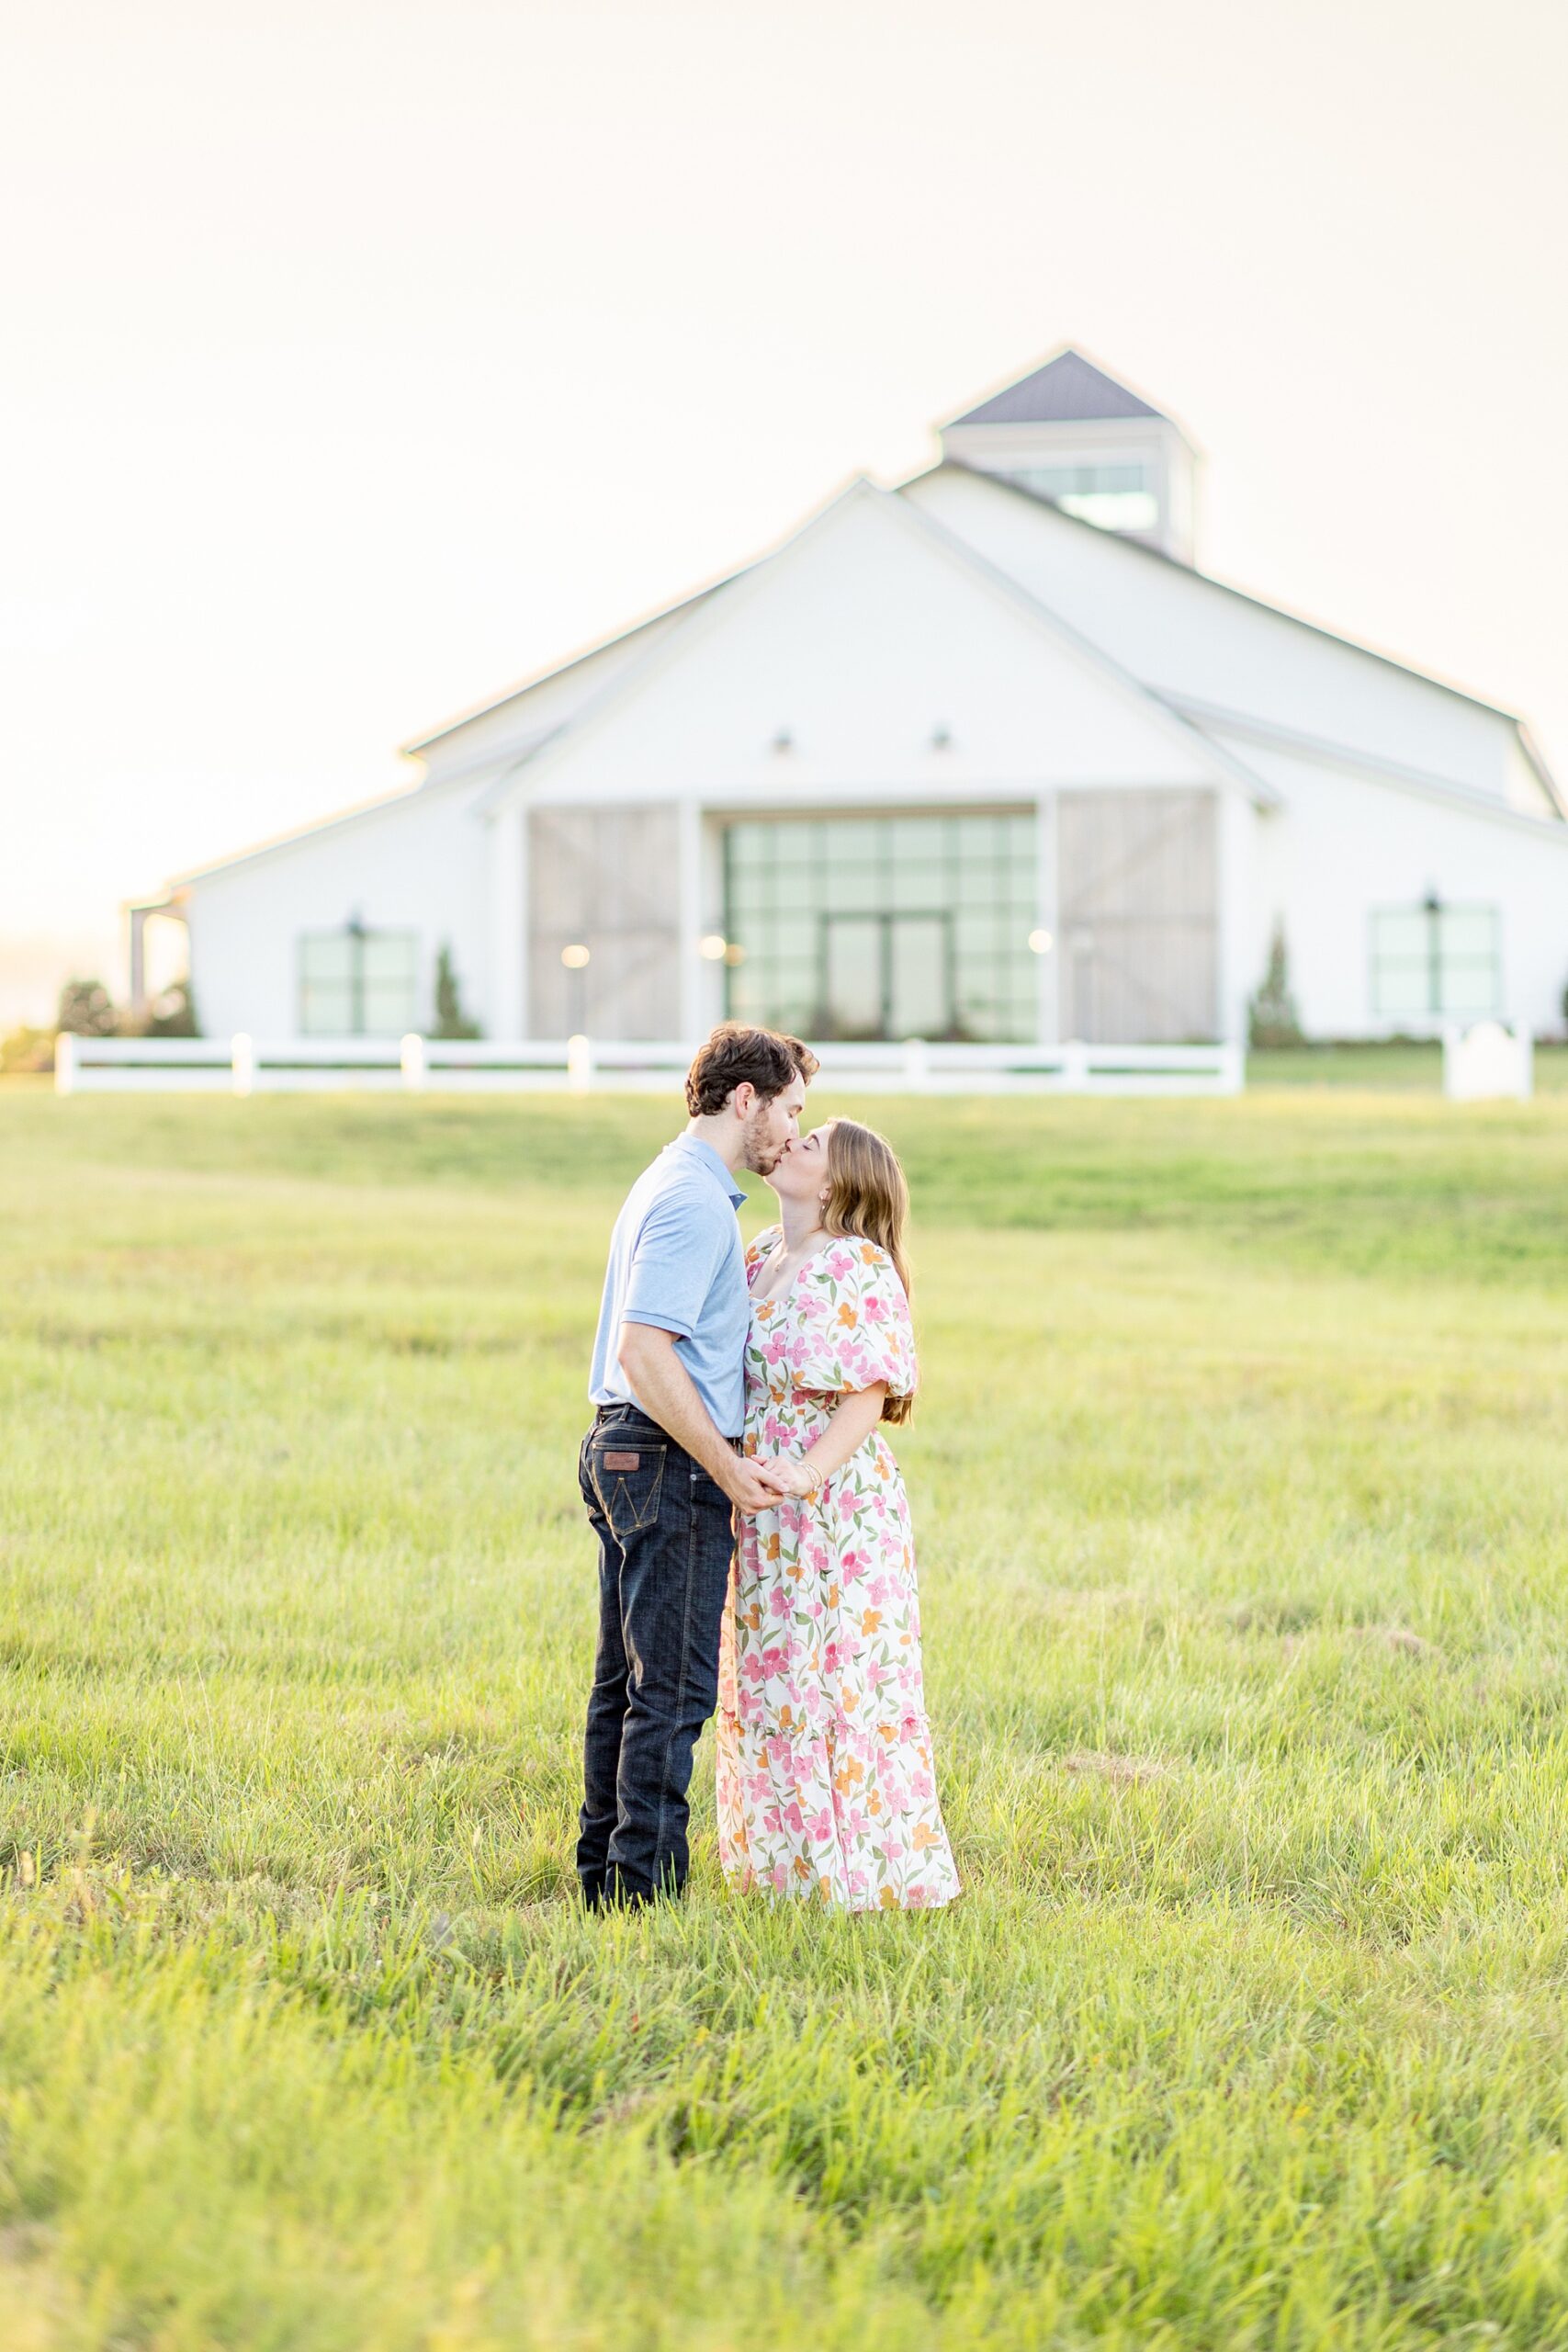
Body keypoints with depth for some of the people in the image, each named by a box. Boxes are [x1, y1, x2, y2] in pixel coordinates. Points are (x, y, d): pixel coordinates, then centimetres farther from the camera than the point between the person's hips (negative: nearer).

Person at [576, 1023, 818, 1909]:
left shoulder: (673, 1185, 18)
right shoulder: (696, 1202, -15)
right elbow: (643, 1352, -23)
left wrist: (745, 1282, 17)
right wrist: (728, 1469, -19)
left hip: (622, 1450, 11)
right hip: (672, 1465, -11)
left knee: (628, 1680, 14)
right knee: (673, 1688, -6)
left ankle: (605, 1873, 21)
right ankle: (646, 1886, -4)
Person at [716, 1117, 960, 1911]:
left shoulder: (860, 1268, -13)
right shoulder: (762, 1256, 11)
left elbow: (868, 1396, -17)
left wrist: (807, 1473, -30)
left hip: (836, 1509, -8)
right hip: (767, 1517, 8)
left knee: (836, 1685, -4)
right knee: (769, 1684, 12)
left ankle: (865, 1872, 6)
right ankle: (787, 1859, 23)